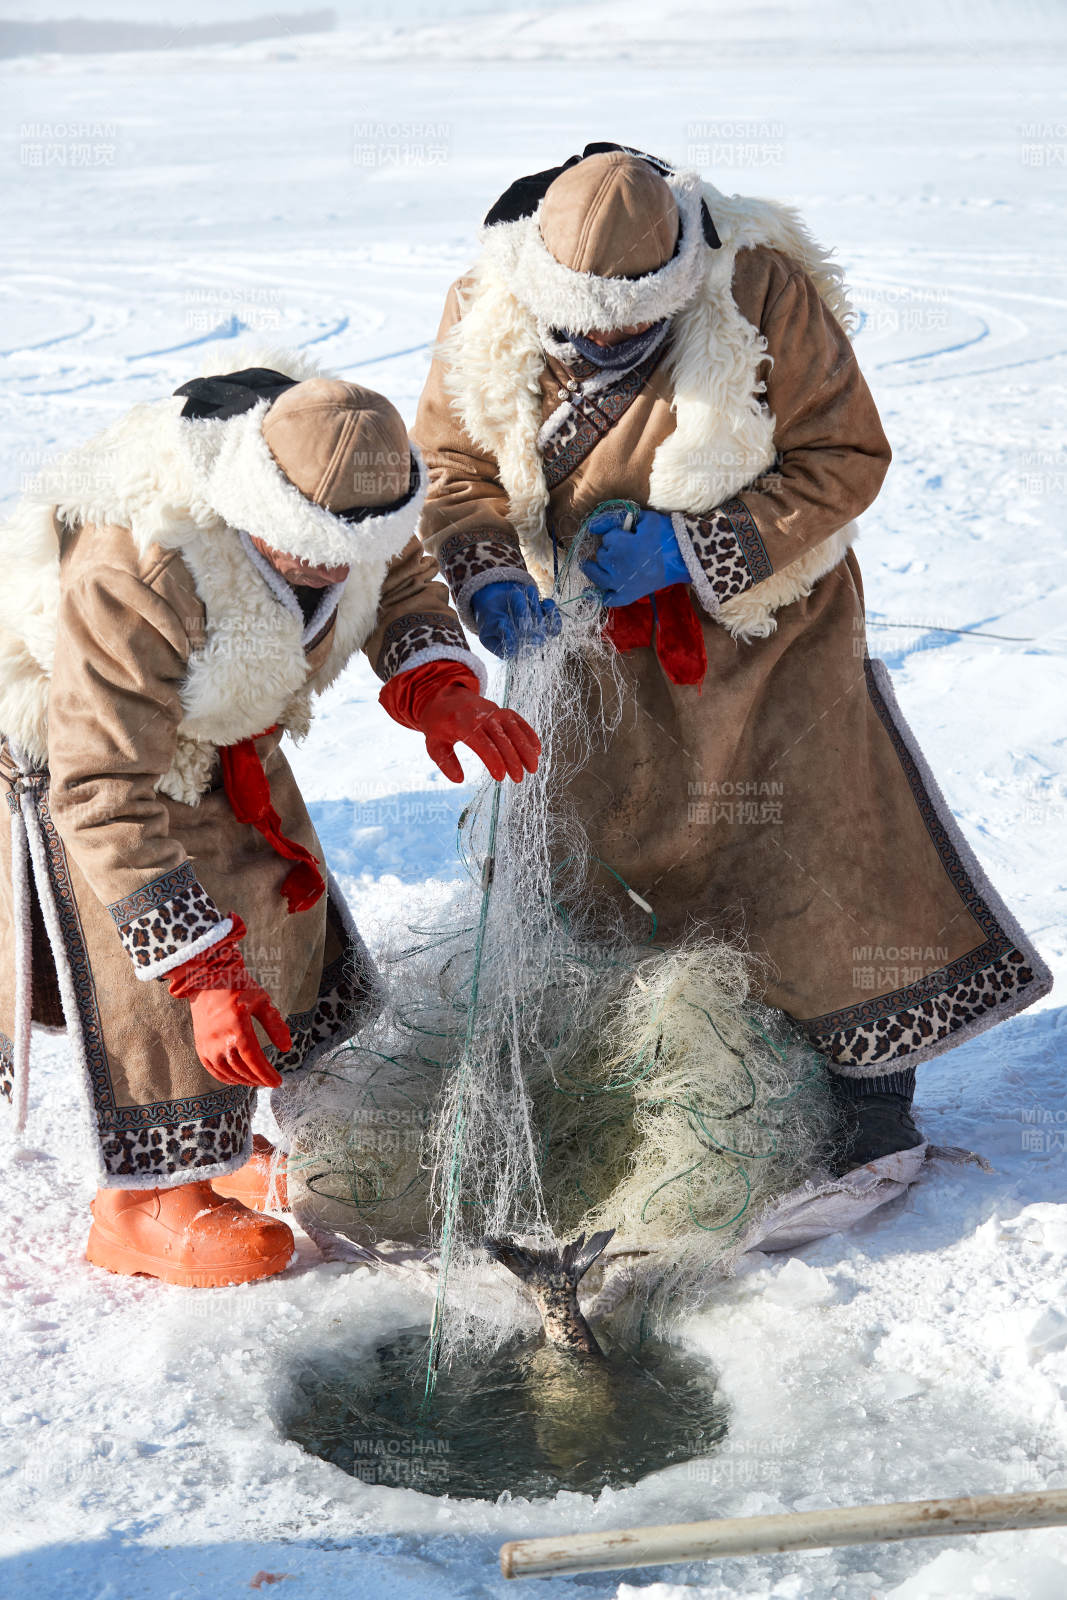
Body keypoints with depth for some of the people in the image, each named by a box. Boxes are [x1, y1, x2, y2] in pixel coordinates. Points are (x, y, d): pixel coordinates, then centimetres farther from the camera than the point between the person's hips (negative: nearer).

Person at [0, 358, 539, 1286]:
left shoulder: (336, 494, -23)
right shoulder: (131, 586, -44)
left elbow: (403, 580, 1)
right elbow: (109, 797, -39)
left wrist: (438, 685, -21)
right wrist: (201, 969, -40)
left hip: (224, 737, 8)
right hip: (82, 746, -8)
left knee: (284, 903, 13)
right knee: (155, 982, -10)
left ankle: (210, 1141, 31)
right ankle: (147, 1199, 10)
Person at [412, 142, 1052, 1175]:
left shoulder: (765, 296, -24)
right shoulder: (488, 313, -15)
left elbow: (846, 459, -18)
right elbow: (450, 463, -3)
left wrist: (685, 546, -27)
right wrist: (491, 578, -23)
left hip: (765, 622, -3)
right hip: (592, 633, 3)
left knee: (820, 834, -5)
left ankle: (870, 1073, 12)